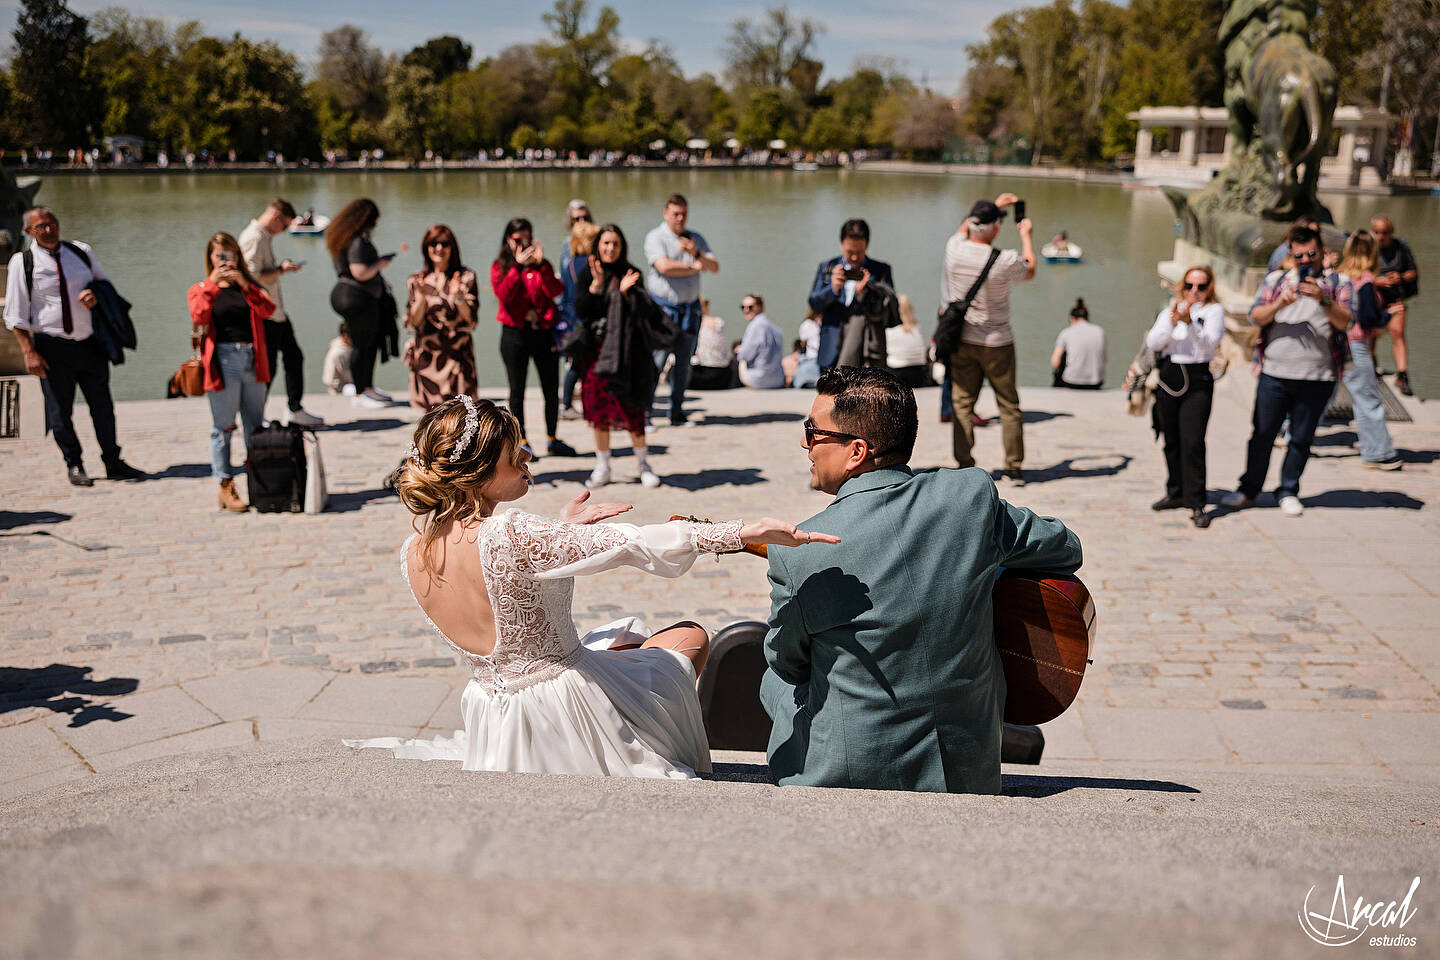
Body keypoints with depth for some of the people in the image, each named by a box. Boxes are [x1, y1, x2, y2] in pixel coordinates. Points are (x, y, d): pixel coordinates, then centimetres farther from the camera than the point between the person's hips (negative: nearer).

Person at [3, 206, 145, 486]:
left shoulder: (81, 251, 5)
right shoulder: (22, 263, -4)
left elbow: (105, 282, 18)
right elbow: (16, 314, -4)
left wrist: (96, 295, -7)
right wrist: (29, 352, -10)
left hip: (91, 344, 3)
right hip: (53, 348, -3)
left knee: (102, 407, 9)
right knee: (60, 412, 4)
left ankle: (113, 463, 21)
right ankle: (74, 465, 22)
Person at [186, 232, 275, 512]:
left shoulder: (250, 286, 18)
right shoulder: (201, 289, 11)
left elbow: (267, 310, -3)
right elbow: (198, 316, -10)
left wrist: (244, 285, -14)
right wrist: (212, 285, -17)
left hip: (253, 360, 3)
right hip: (223, 361, -3)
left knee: (256, 425, 8)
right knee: (223, 426, -4)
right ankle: (225, 487, -1)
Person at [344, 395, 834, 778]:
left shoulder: (412, 554, -6)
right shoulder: (510, 534, -30)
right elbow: (632, 543, -32)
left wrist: (563, 531, 14)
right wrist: (742, 532, -30)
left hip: (491, 705, 7)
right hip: (566, 711, -7)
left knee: (623, 640, 32)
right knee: (690, 635, 18)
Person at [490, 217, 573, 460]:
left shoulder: (542, 265, 9)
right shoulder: (499, 266, 4)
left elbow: (556, 291, -8)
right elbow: (504, 294, -14)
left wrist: (540, 264, -17)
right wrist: (518, 265, -18)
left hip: (542, 331, 2)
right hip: (515, 332, -2)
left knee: (552, 390, 5)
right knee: (517, 390, 4)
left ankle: (552, 439, 19)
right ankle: (522, 441, 13)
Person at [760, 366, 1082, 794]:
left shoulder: (795, 554, -20)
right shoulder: (974, 495, -13)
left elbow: (786, 661, -2)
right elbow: (1066, 550, 6)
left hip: (835, 774, -3)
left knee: (774, 681, 27)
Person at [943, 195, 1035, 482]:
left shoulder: (954, 251, -9)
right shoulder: (1006, 261, -18)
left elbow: (965, 229, 16)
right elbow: (1030, 271, 7)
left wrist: (994, 205, 27)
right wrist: (1026, 235, 21)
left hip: (962, 341, 2)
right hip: (998, 344, -2)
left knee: (962, 404, 8)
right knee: (1009, 406, 10)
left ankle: (964, 465, 7)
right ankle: (1014, 467, 15)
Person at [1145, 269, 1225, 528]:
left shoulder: (1214, 310, 5)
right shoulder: (1170, 309, 15)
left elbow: (1210, 343, -11)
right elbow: (1153, 343, 2)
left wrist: (1189, 321, -26)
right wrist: (1171, 323, -15)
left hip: (1197, 381, -4)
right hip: (1168, 377, 4)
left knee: (1192, 441, -12)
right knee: (1171, 440, 9)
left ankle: (1196, 504, -10)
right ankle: (1176, 493, 24)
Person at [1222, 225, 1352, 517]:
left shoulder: (1337, 282, 8)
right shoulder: (1276, 280, 12)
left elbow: (1345, 322, -5)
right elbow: (1256, 317, 2)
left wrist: (1322, 299, -20)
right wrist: (1280, 304, -17)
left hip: (1316, 378, -1)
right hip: (1274, 374, 1)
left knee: (1301, 438, 7)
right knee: (1262, 434, 5)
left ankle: (1288, 492, 20)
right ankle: (1249, 490, 17)